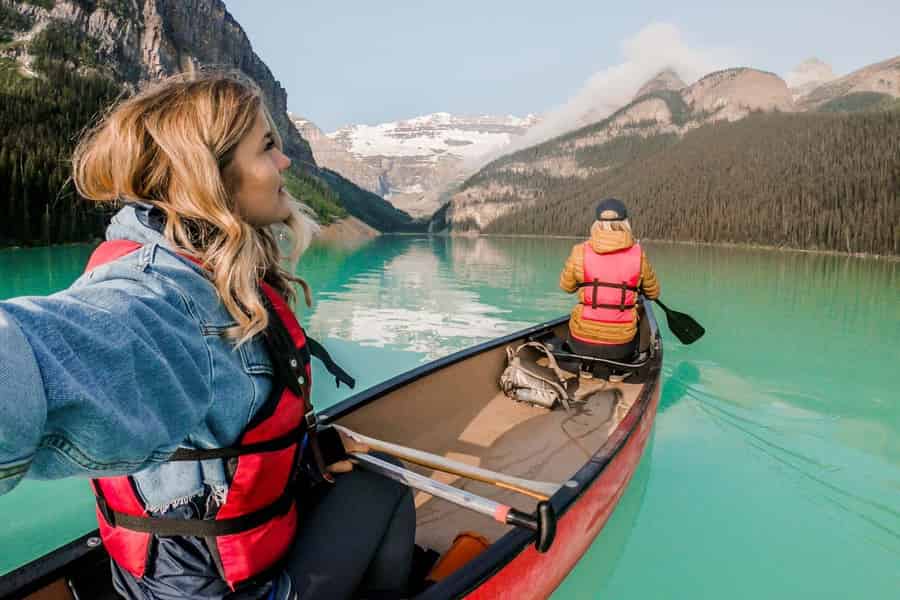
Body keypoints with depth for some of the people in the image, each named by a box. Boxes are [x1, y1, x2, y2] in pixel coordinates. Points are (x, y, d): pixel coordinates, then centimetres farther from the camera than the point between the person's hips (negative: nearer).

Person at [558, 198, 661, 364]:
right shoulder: (638, 254, -5)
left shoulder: (580, 252, -8)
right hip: (621, 347, 1)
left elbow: (566, 286, 9)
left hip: (582, 344, 0)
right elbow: (653, 293, 10)